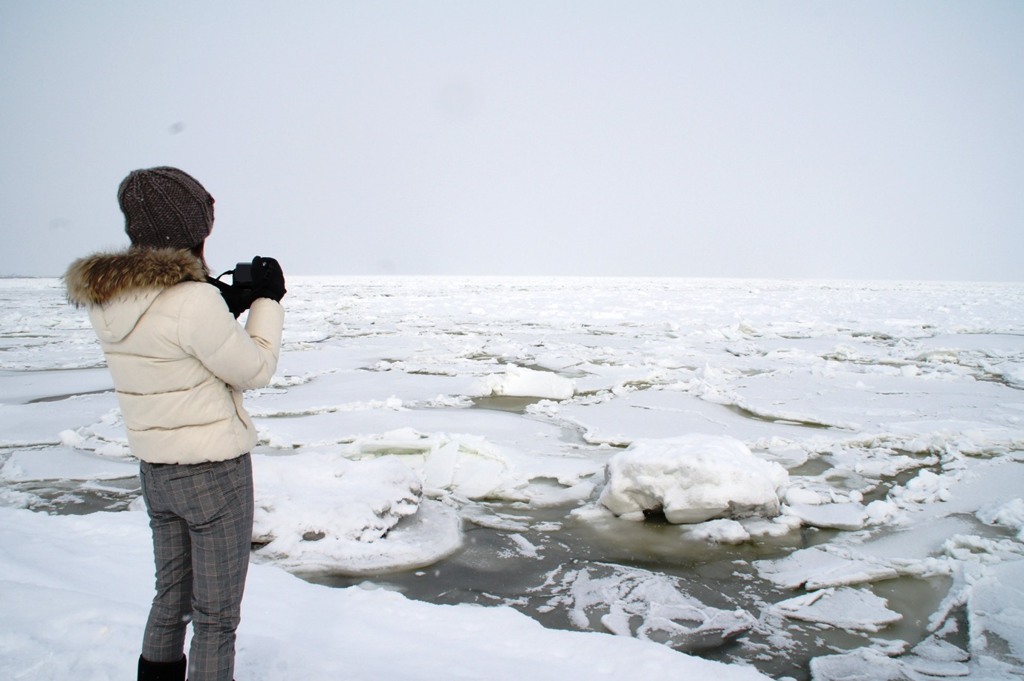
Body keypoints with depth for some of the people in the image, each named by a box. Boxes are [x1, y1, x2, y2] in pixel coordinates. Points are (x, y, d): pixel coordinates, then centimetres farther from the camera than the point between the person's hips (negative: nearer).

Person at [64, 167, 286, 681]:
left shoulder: (108, 301, -1)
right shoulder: (194, 301, -25)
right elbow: (255, 369, -13)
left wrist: (230, 305, 3)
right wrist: (266, 301, -3)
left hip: (155, 469, 8)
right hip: (215, 472, -7)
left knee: (171, 593, 25)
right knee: (216, 613, 9)